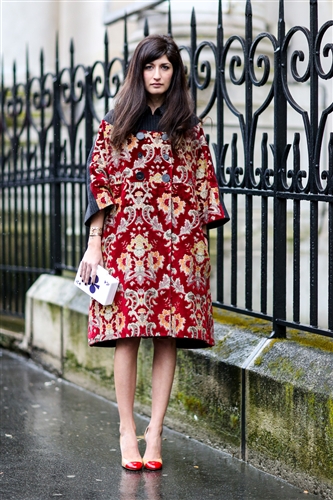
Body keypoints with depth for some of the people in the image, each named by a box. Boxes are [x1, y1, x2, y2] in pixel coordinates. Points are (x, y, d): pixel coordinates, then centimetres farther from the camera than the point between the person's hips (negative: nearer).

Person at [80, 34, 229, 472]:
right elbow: (99, 182, 4)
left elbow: (204, 186, 10)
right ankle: (128, 432, 2)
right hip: (127, 236, -1)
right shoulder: (116, 123, 8)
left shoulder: (189, 128, 10)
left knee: (168, 337, -1)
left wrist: (202, 243, 4)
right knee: (127, 335, -4)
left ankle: (155, 431, 4)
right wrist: (95, 243, -3)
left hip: (179, 239, 1)